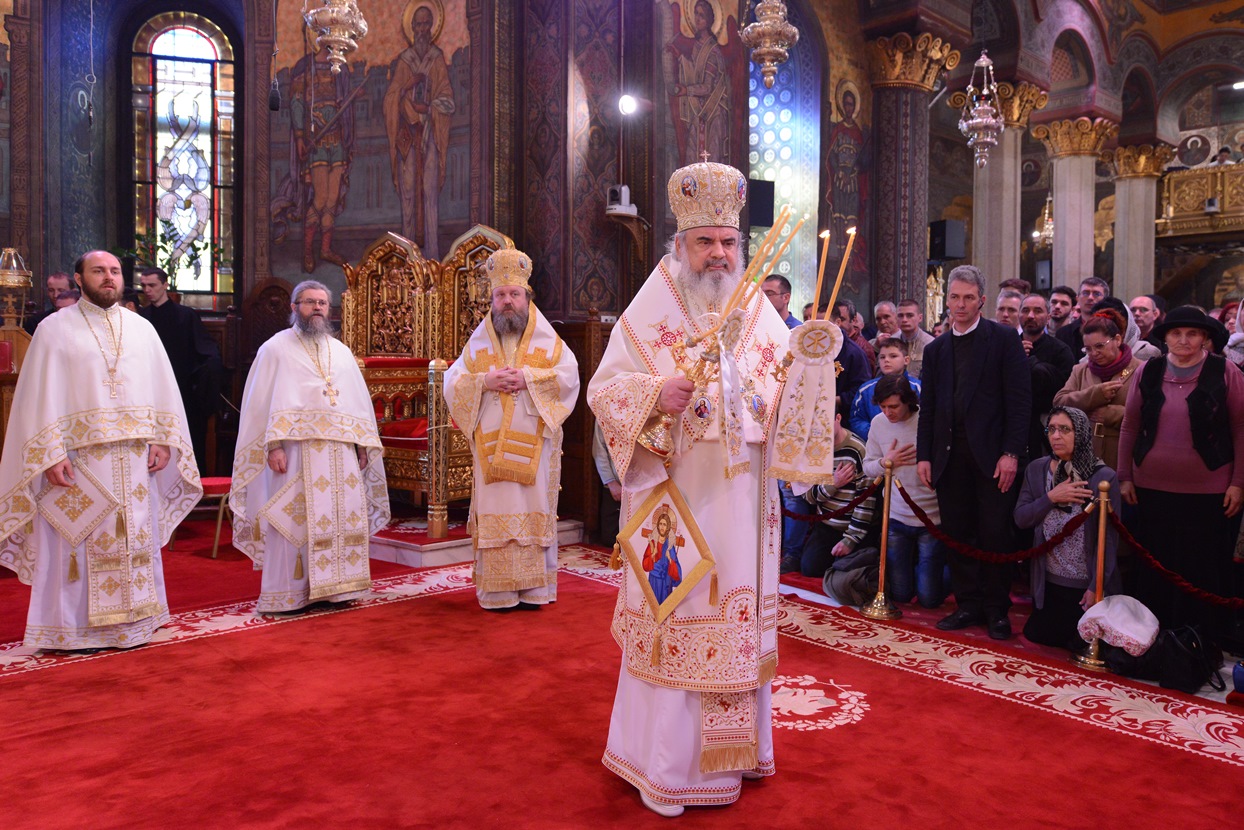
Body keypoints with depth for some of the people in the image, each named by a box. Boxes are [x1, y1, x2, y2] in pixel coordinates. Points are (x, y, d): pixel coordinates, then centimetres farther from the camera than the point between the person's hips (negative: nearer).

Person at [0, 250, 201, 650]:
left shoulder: (141, 328, 12)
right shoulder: (55, 329, 3)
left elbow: (163, 387, 10)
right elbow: (40, 394, -4)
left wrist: (163, 439, -1)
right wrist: (51, 452, -13)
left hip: (135, 458, 3)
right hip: (78, 456, -3)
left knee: (136, 537, 8)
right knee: (78, 541, 2)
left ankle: (132, 619, 20)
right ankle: (73, 627, 14)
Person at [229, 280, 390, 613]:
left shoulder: (341, 352, 18)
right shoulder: (276, 348, 6)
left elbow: (359, 401, 17)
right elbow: (263, 402, -2)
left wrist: (362, 445, 7)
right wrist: (274, 445, -14)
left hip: (340, 451, 4)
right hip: (296, 449, -4)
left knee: (343, 517, 3)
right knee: (293, 520, -4)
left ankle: (334, 588, 12)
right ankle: (284, 596, 4)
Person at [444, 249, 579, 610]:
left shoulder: (546, 339, 8)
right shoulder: (478, 341, 13)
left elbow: (569, 375, -4)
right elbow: (452, 383, 6)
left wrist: (528, 378, -16)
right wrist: (485, 381, -12)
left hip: (533, 444, -1)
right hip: (492, 444, 1)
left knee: (533, 511, 0)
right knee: (496, 512, -1)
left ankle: (533, 588, 7)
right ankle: (497, 591, 4)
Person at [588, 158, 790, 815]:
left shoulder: (759, 312, 9)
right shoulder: (650, 311, -1)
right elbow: (603, 388, -6)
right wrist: (655, 393, -24)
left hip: (740, 496, 4)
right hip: (673, 492, -3)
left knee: (737, 609, 11)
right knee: (672, 611, 3)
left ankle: (731, 744, 31)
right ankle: (664, 761, 19)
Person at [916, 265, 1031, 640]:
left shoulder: (1004, 339, 1)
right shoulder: (936, 349, 14)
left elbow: (1019, 398, -5)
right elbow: (927, 407, 13)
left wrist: (1011, 452, -12)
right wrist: (923, 455, 5)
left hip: (991, 452, -4)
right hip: (950, 454, 4)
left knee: (995, 534, 1)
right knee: (956, 533, 7)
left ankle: (997, 609, 16)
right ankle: (968, 605, 19)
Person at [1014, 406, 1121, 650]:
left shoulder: (1104, 477, -14)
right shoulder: (1036, 469, -2)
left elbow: (1110, 538, -13)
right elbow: (1020, 518, -3)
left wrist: (1096, 587, -14)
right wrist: (1051, 497, -19)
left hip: (1088, 583, -4)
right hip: (1049, 581, 4)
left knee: (1082, 645, 6)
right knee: (1035, 634, 13)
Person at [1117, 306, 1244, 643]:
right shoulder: (1148, 372, 3)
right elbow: (1130, 426, 6)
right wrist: (1125, 476, 6)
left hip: (1208, 491, -2)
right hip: (1153, 487, 2)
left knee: (1204, 568, 7)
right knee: (1156, 565, 11)